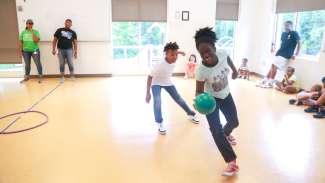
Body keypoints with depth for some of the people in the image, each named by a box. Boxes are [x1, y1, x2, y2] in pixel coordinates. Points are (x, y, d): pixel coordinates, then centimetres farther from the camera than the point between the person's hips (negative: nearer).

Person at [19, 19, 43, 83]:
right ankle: (26, 77, 25)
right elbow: (20, 42, 6)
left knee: (38, 64, -3)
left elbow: (37, 40, -16)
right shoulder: (23, 32, 4)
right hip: (26, 51, 3)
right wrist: (21, 51, 3)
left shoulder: (35, 31, -3)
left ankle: (40, 77, 7)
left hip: (35, 50, -2)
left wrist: (32, 32, -17)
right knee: (27, 65, 12)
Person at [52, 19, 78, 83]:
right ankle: (62, 77, 15)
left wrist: (75, 52, 1)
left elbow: (75, 43, 8)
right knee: (62, 64, 6)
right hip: (60, 50, 0)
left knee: (70, 64, -4)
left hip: (69, 50, 0)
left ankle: (72, 76, 8)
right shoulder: (59, 30, 6)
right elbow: (54, 40, 6)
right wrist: (53, 49, -2)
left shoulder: (73, 33, 9)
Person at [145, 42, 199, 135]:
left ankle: (191, 114, 26)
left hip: (167, 82, 5)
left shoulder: (173, 60, -23)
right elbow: (150, 77, -31)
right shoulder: (160, 65, -39)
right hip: (156, 83, -5)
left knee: (178, 99, 8)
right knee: (157, 101, -25)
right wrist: (148, 93, -32)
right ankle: (160, 124, -14)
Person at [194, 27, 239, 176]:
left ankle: (226, 134, 61)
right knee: (216, 129, -17)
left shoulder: (222, 53, -26)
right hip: (211, 99, -5)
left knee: (234, 122, 22)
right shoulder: (201, 70, -36)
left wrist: (234, 70, 15)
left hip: (226, 95, 5)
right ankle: (232, 162, -3)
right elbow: (199, 90, -25)